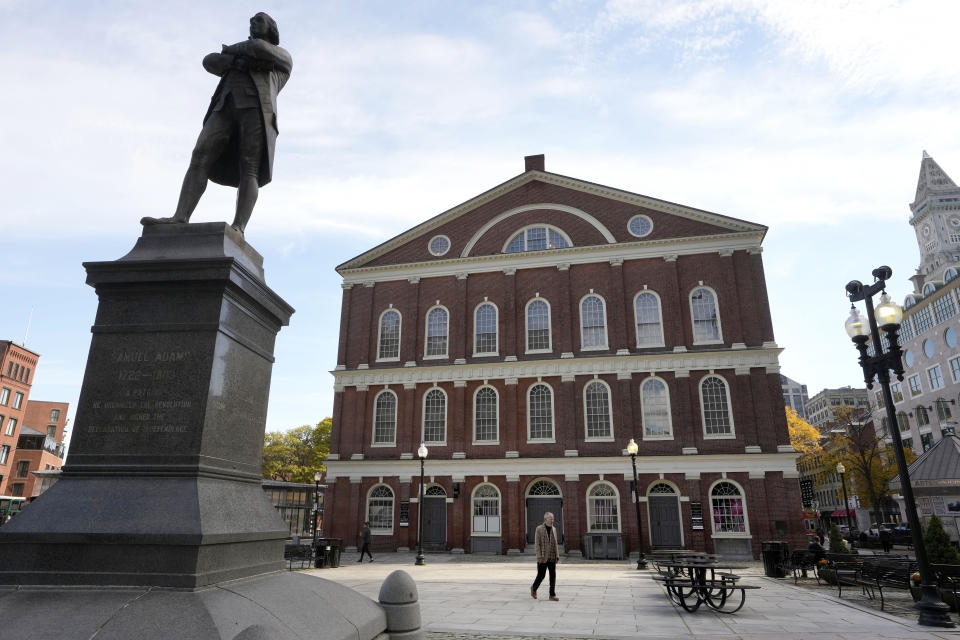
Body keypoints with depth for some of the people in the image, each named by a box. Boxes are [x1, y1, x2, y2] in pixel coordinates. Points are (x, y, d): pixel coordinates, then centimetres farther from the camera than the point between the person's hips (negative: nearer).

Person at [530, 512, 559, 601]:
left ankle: (552, 595, 9)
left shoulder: (554, 529, 9)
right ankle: (534, 589, 28)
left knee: (553, 576, 2)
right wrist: (539, 556, -14)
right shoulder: (539, 529, -6)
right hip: (543, 558, -4)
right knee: (541, 575, 3)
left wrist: (557, 555, 6)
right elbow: (537, 543, -8)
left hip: (552, 557, 4)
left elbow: (555, 543, 12)